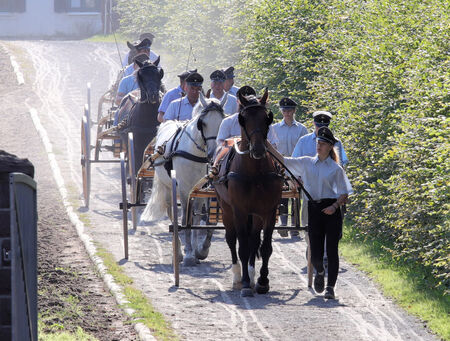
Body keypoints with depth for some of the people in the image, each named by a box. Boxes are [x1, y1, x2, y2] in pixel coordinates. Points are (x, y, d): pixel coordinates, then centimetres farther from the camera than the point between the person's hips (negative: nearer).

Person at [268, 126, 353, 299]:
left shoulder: (336, 169, 2)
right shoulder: (306, 163, 9)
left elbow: (344, 194, 2)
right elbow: (283, 160, 7)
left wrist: (335, 206, -15)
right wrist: (268, 146, -2)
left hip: (331, 211, -2)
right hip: (314, 210, 2)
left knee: (332, 250, -3)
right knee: (315, 255, 0)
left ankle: (330, 287, 6)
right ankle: (320, 272, 34)